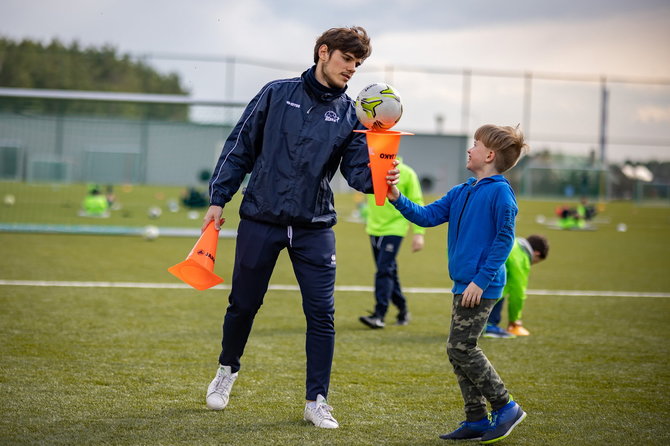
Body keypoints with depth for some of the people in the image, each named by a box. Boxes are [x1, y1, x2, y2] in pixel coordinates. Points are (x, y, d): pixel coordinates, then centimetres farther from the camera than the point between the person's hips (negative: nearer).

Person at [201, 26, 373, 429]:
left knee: (322, 315, -4)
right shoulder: (277, 94, -1)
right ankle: (228, 370, 36)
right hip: (261, 221, -1)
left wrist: (377, 179, -27)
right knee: (243, 305, 10)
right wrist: (218, 199, -1)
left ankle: (317, 401, 6)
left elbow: (358, 170, -4)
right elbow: (240, 147, 2)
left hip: (315, 228, 1)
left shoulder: (350, 114, 3)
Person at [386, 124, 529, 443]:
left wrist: (481, 280, -18)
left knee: (461, 348, -9)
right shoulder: (461, 192, 14)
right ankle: (477, 420, 15)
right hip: (463, 285, 9)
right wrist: (397, 199, -2)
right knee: (458, 351, 9)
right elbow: (427, 216, 13)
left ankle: (505, 407, 2)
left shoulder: (500, 192, -12)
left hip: (482, 287, -9)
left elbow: (505, 239, -15)